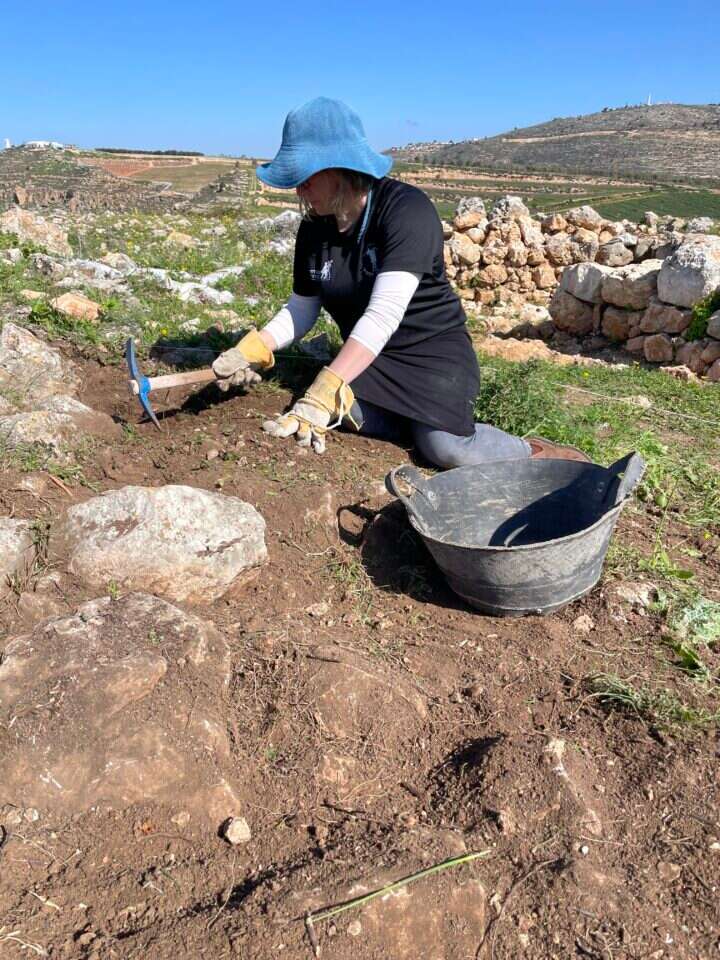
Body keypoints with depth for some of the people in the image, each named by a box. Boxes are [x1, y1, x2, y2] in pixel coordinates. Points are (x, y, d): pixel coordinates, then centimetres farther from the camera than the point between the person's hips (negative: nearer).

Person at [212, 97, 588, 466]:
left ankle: (533, 453, 0)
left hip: (432, 349, -6)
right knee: (343, 412, -26)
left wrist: (325, 391, -42)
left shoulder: (406, 209, -21)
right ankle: (422, 420, 1)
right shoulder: (314, 227, 0)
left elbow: (384, 315, -32)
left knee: (445, 448, -28)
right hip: (366, 356, 6)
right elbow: (303, 307, 7)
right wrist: (256, 347, -13)